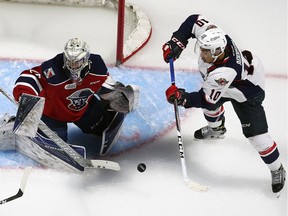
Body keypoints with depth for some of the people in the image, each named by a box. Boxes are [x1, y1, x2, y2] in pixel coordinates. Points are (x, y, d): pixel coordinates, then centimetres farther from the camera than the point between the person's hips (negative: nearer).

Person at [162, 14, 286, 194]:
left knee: (256, 134, -8)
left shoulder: (223, 73, -46)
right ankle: (217, 129, 60)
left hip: (249, 91, -8)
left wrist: (182, 98, -39)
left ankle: (277, 170, 13)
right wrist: (177, 42, -23)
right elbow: (194, 20, -14)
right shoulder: (211, 34, -31)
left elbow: (207, 100, -33)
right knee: (211, 106, 26)